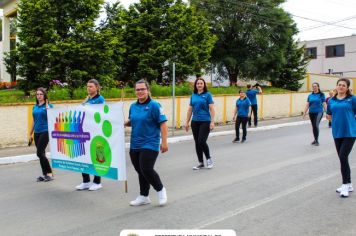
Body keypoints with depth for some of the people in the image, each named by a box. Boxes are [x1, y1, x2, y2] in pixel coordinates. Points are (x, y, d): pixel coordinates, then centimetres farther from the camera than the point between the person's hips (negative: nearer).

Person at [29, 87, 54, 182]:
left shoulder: (48, 105, -4)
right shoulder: (35, 107, 13)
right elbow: (34, 121, 19)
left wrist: (47, 107, -21)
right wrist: (31, 134, 19)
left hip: (45, 131, -6)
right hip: (37, 132, 6)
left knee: (40, 153, -12)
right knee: (41, 154, 9)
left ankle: (50, 173, -1)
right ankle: (44, 174, 17)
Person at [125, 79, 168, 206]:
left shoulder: (154, 105, -10)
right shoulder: (133, 106, 9)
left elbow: (163, 123, -13)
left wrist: (164, 142, -18)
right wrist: (124, 123, 1)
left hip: (150, 144, -6)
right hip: (135, 145, 7)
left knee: (146, 169, -13)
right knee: (140, 171, 13)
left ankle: (160, 189, 13)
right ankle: (143, 196, 27)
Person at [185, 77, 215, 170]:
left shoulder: (207, 95, -2)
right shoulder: (193, 96, 10)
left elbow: (212, 109, -6)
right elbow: (190, 110, 14)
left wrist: (212, 122, -14)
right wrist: (187, 122, 12)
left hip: (205, 122, -5)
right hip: (195, 122, 5)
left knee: (201, 141, -13)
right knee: (197, 143, 8)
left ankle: (208, 159, 11)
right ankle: (201, 163, 20)